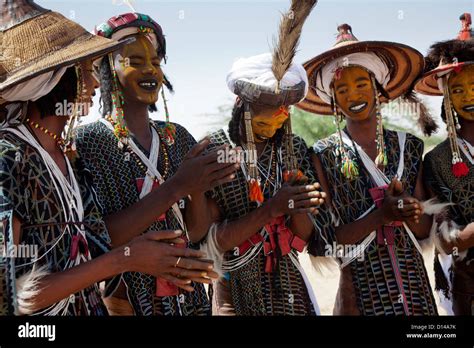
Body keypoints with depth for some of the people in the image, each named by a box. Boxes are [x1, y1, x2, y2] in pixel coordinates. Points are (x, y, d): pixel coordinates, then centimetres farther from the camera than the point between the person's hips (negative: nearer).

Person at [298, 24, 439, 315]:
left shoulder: (409, 145, 3)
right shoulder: (325, 155, -7)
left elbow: (425, 228, 5)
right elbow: (325, 237, -11)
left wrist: (410, 210, -15)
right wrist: (381, 216, -22)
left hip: (415, 280, 3)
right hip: (360, 287, -3)